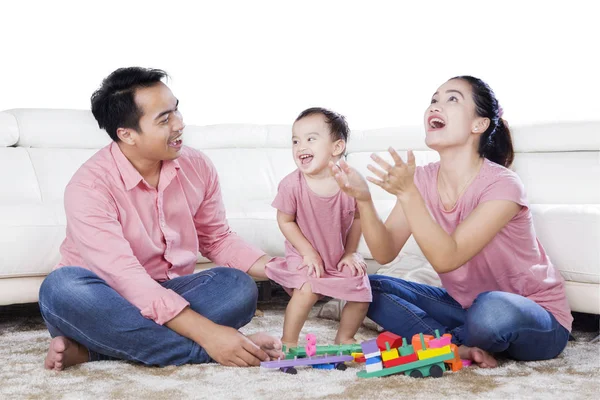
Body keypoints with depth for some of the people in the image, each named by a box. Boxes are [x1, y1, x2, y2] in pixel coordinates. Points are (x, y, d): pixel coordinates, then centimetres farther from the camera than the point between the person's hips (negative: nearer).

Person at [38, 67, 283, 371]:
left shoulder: (197, 168, -3)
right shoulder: (88, 187, -21)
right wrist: (206, 333, -38)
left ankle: (95, 349, -25)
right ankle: (204, 353, -31)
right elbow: (125, 277, -30)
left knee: (239, 287, -23)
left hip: (169, 295, 5)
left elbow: (217, 240, 11)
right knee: (63, 287, -36)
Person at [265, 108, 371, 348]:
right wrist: (308, 252, -13)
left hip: (341, 256, 3)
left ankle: (344, 338, 24)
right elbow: (285, 221, -10)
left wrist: (351, 252, -2)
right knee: (306, 291, -25)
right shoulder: (292, 184, -22)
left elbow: (357, 218, -3)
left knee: (361, 296, -3)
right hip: (307, 255, -3)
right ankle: (288, 342, -5)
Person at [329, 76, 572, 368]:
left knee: (491, 309, -39)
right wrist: (364, 199, -29)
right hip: (465, 307, 6)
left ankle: (446, 340, -6)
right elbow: (385, 253, -13)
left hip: (536, 320, -5)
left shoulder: (501, 184, -24)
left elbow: (446, 259, -32)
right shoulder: (424, 179, -5)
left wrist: (407, 192, -39)